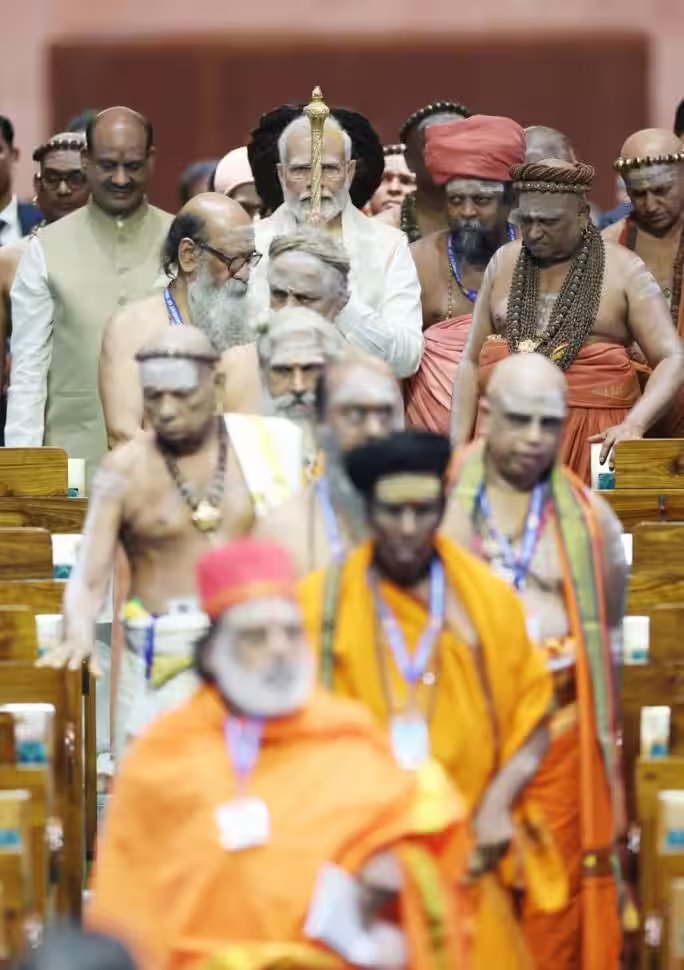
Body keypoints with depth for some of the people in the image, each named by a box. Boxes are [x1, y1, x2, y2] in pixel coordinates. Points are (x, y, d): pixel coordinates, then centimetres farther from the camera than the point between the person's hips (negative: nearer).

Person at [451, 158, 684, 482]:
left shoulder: (624, 270, 1)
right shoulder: (503, 264, 11)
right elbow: (472, 361, 12)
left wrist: (634, 425, -21)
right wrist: (458, 445, 2)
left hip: (593, 441, -3)